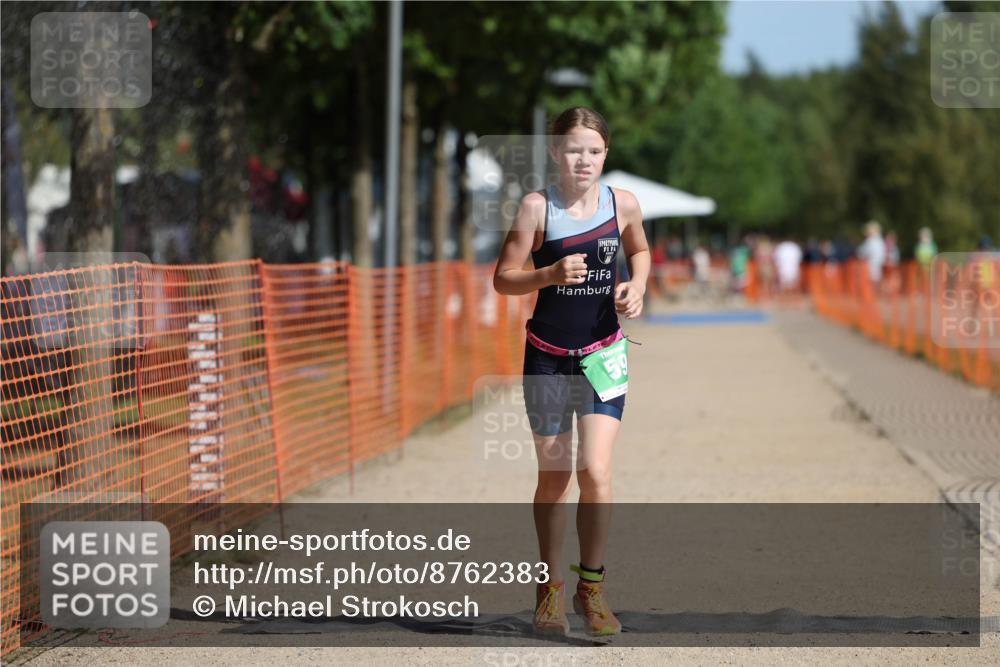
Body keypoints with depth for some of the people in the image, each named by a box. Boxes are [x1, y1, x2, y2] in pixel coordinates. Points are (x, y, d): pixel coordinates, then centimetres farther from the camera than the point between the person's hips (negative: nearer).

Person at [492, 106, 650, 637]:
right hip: (548, 356, 0)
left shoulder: (623, 203, -3)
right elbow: (503, 278, -7)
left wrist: (637, 286, -2)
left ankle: (592, 586, 0)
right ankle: (551, 586, 25)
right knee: (553, 476, 9)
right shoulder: (537, 207, -10)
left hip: (603, 354, 1)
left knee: (595, 472, -14)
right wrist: (550, 274, -23)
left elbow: (639, 250, 18)